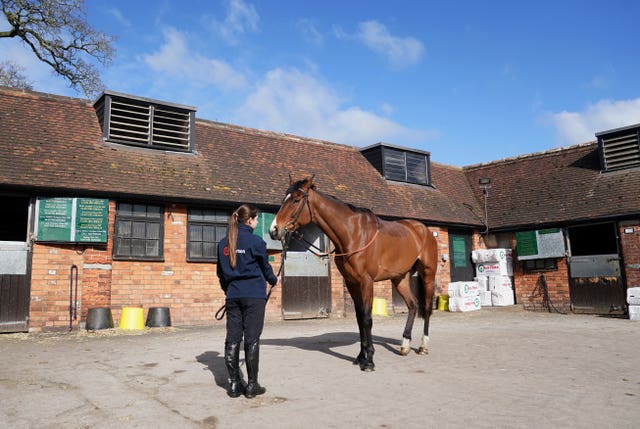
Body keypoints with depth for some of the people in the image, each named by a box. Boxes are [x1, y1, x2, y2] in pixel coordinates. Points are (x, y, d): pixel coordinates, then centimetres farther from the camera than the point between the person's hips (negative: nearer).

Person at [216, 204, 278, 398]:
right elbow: (265, 267, 4)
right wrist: (274, 281, 24)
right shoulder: (256, 242, -9)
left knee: (232, 339, 7)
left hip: (233, 296, 5)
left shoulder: (223, 243, 7)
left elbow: (220, 272, 14)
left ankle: (234, 384, 12)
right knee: (252, 339, 1)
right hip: (254, 296, -5)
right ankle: (252, 385, 6)